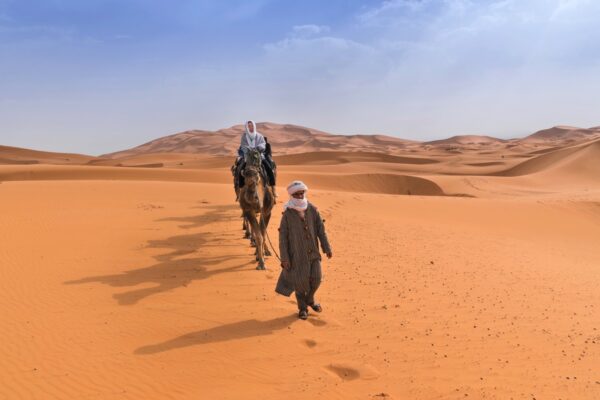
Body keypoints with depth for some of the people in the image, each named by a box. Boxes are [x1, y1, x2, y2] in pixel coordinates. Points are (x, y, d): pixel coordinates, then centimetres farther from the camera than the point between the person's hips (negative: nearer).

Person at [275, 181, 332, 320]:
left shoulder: (312, 210, -4)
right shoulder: (288, 214, -12)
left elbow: (321, 230, 1)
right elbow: (283, 237, -9)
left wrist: (327, 248, 0)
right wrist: (284, 258, -11)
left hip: (313, 252, 3)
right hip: (297, 254, -3)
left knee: (316, 279, 5)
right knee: (299, 282, 6)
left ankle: (309, 299, 37)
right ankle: (302, 308, 30)